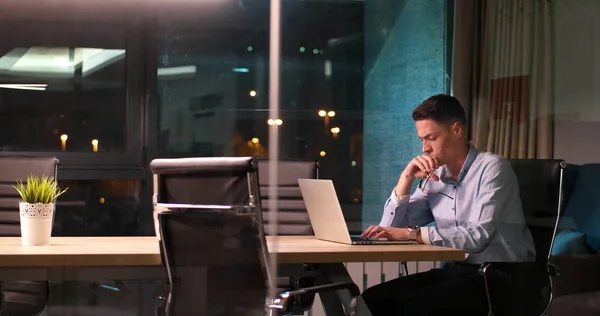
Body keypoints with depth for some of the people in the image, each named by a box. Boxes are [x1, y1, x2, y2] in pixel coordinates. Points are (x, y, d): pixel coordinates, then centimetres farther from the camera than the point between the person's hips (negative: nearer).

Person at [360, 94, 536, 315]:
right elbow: (392, 232, 8)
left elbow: (479, 236, -23)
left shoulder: (492, 168, -10)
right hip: (454, 271, 7)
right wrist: (406, 179, -2)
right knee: (374, 298, -12)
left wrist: (413, 234, -27)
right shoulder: (434, 177, 9)